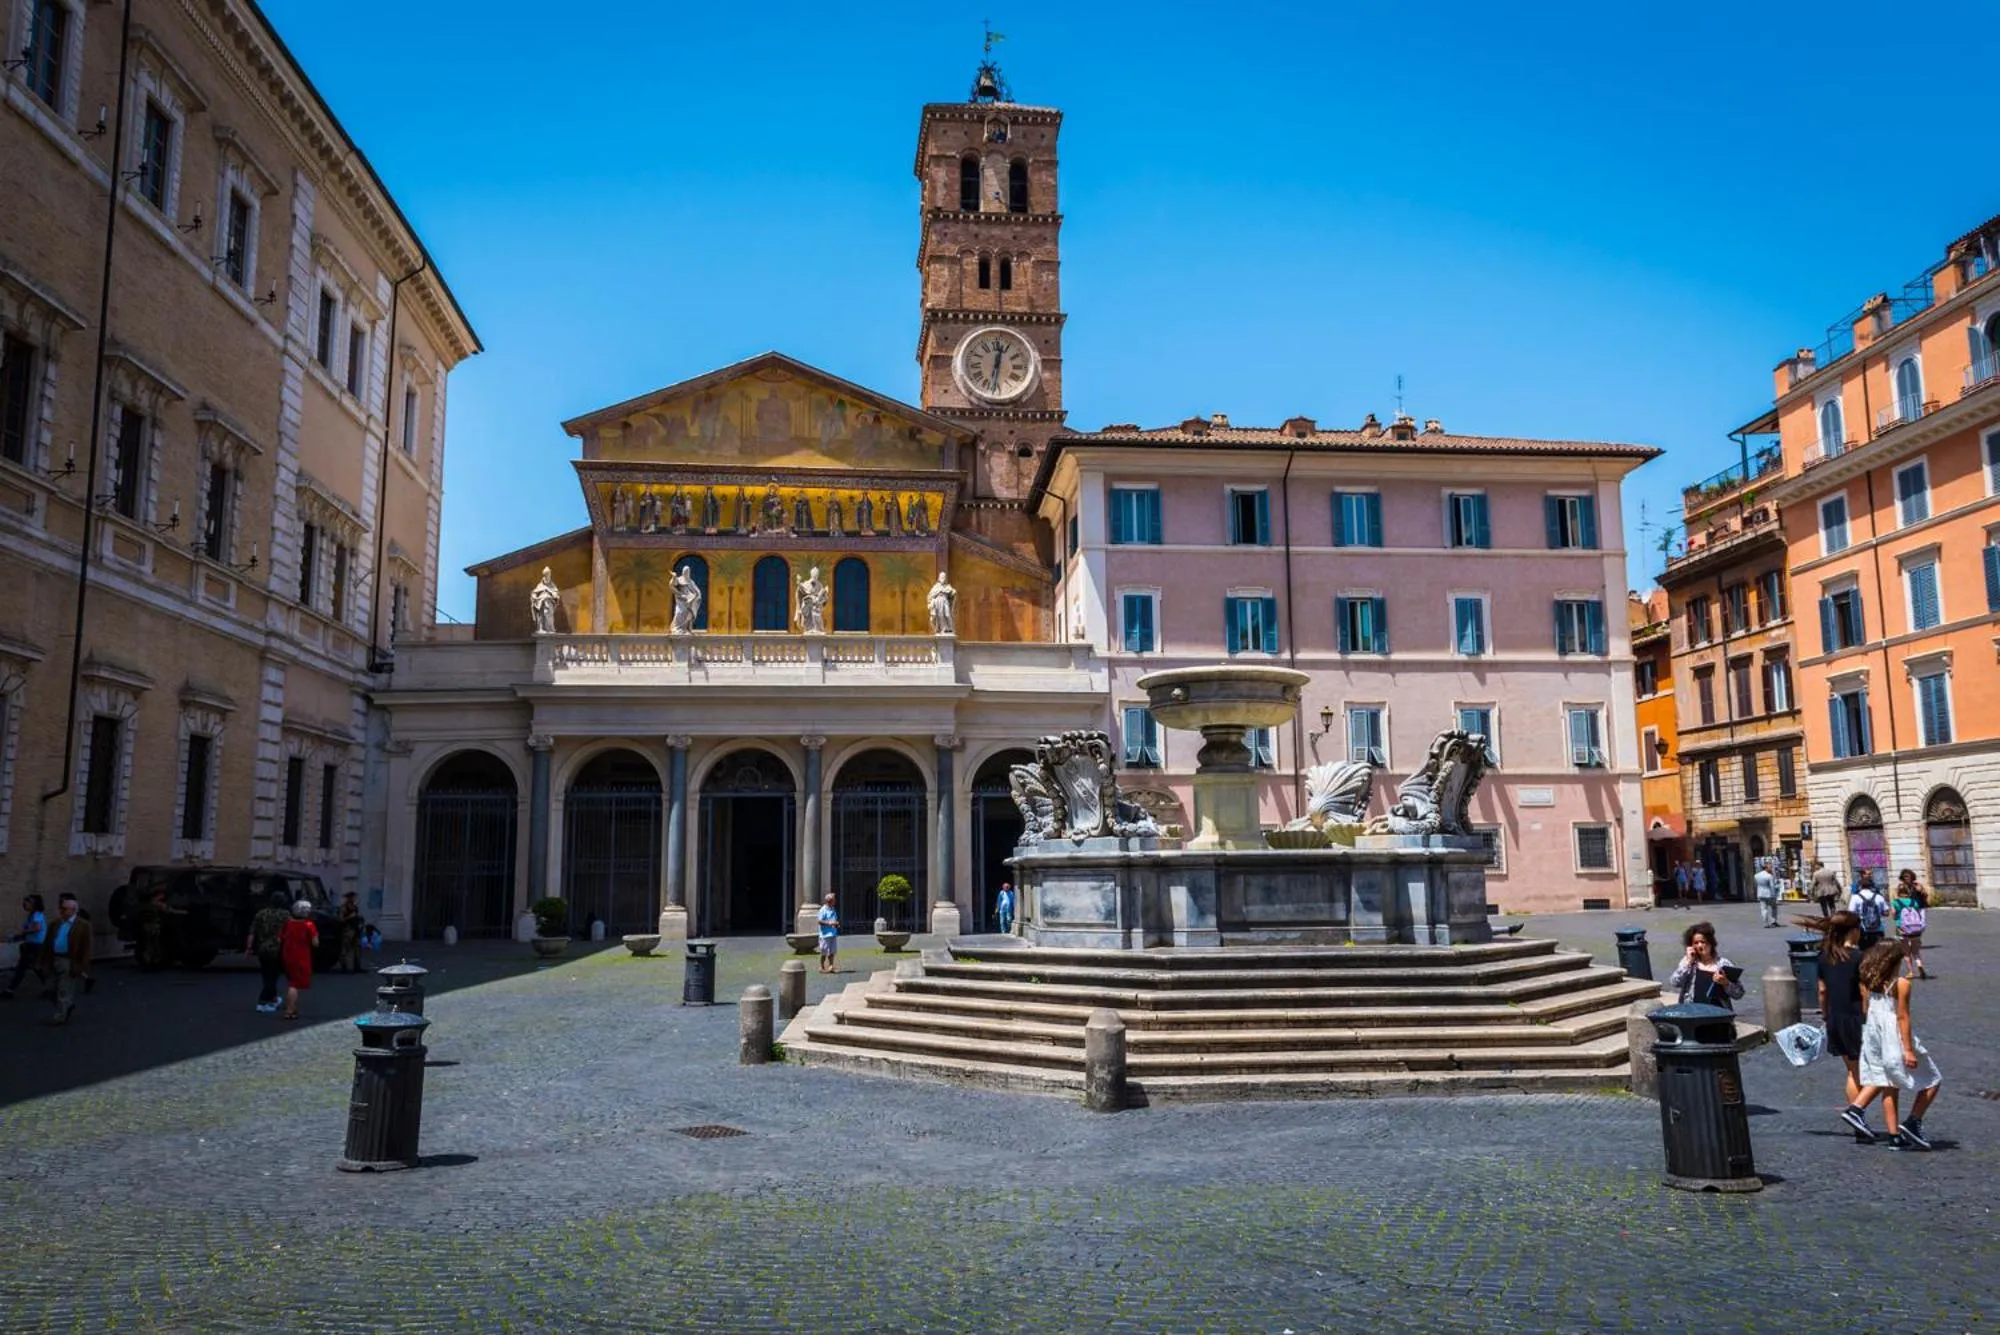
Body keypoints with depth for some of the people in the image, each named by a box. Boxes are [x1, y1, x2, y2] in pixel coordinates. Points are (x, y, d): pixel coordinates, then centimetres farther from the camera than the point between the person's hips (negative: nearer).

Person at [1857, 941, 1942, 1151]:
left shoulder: (1870, 983, 5)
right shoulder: (1901, 983, -12)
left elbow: (1867, 1012, 8)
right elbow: (1902, 1017, -15)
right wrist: (1909, 1050, -14)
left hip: (1875, 1042, 6)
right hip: (1896, 1040, -6)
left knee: (1889, 1090, 10)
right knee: (1932, 1081, 11)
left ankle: (1894, 1136, 10)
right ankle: (1912, 1122, 1)